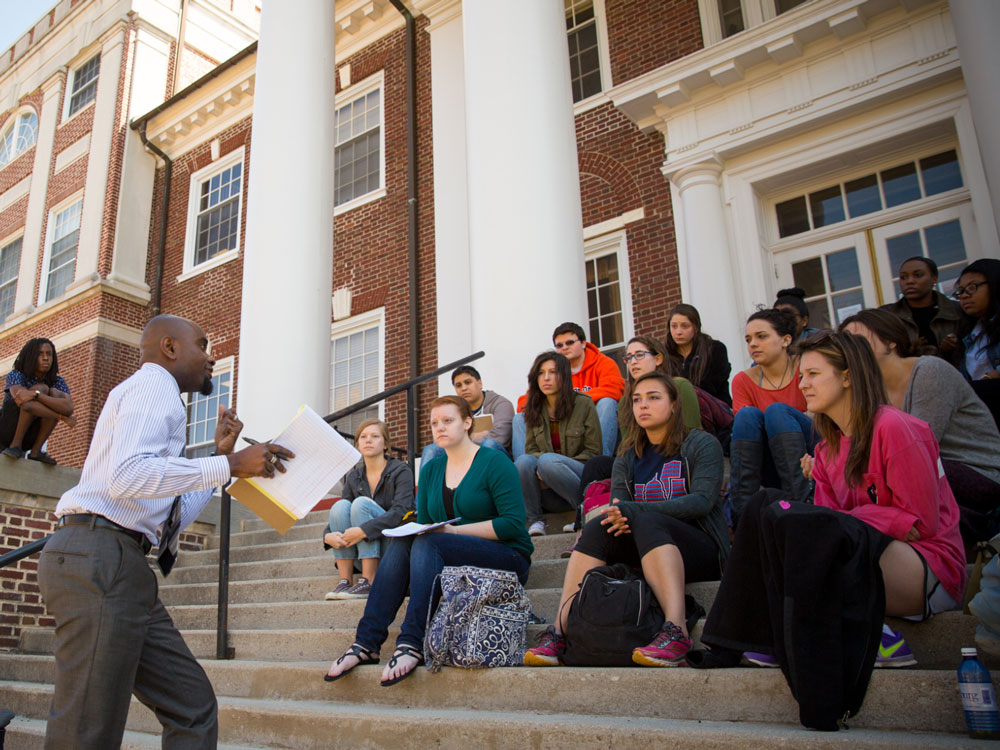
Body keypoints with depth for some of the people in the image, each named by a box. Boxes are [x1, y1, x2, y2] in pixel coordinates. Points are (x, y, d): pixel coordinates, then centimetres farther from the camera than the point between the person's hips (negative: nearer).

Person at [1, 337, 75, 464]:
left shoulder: (58, 382, -4)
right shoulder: (15, 375, -12)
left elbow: (69, 408, -25)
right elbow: (26, 405, -31)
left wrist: (35, 394, -36)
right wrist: (62, 417, -27)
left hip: (29, 438, 4)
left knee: (55, 393, -20)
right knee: (42, 388, -23)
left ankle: (35, 451, -19)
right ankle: (16, 445, -21)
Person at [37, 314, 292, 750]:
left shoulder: (156, 396, 27)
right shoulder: (152, 385, -2)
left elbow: (175, 517, 27)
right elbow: (127, 476, -23)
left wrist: (220, 455, 21)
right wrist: (228, 465, -20)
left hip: (119, 566, 10)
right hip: (99, 560, -10)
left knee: (192, 707, 7)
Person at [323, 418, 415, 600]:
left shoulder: (401, 471, -5)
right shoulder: (354, 477, 11)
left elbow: (401, 512, -20)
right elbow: (338, 515, 4)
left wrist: (364, 530, -31)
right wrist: (328, 535, -20)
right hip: (361, 549, 4)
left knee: (361, 503, -24)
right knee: (340, 505, -19)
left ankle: (369, 581, -29)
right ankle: (345, 581, -23)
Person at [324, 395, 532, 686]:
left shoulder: (495, 462, -5)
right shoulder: (430, 470, 14)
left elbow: (514, 523, -14)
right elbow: (423, 523, 16)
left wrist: (454, 530, -18)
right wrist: (414, 529, -10)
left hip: (508, 557, -5)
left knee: (428, 543, -30)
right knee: (401, 542, -23)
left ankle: (412, 643, -36)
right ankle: (366, 642, -28)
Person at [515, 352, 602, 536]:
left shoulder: (584, 404, -2)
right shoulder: (534, 411, 10)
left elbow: (593, 451, -4)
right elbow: (531, 450, 8)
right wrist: (540, 471, -18)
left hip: (582, 476, -3)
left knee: (548, 460, -32)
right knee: (523, 461, -26)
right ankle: (535, 521, -17)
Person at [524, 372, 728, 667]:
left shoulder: (702, 444, 2)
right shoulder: (627, 457, 16)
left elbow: (702, 500, -14)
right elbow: (617, 506, 4)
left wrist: (632, 511, -23)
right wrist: (618, 519, -23)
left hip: (702, 550, -4)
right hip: (647, 549, 4)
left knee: (646, 521, -33)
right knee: (597, 529, -24)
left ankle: (676, 632, -46)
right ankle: (559, 632, -33)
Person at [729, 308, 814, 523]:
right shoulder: (743, 381, 1)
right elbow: (743, 425, -6)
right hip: (774, 472, 2)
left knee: (776, 411, -26)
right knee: (748, 414, -23)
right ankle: (741, 512, -30)